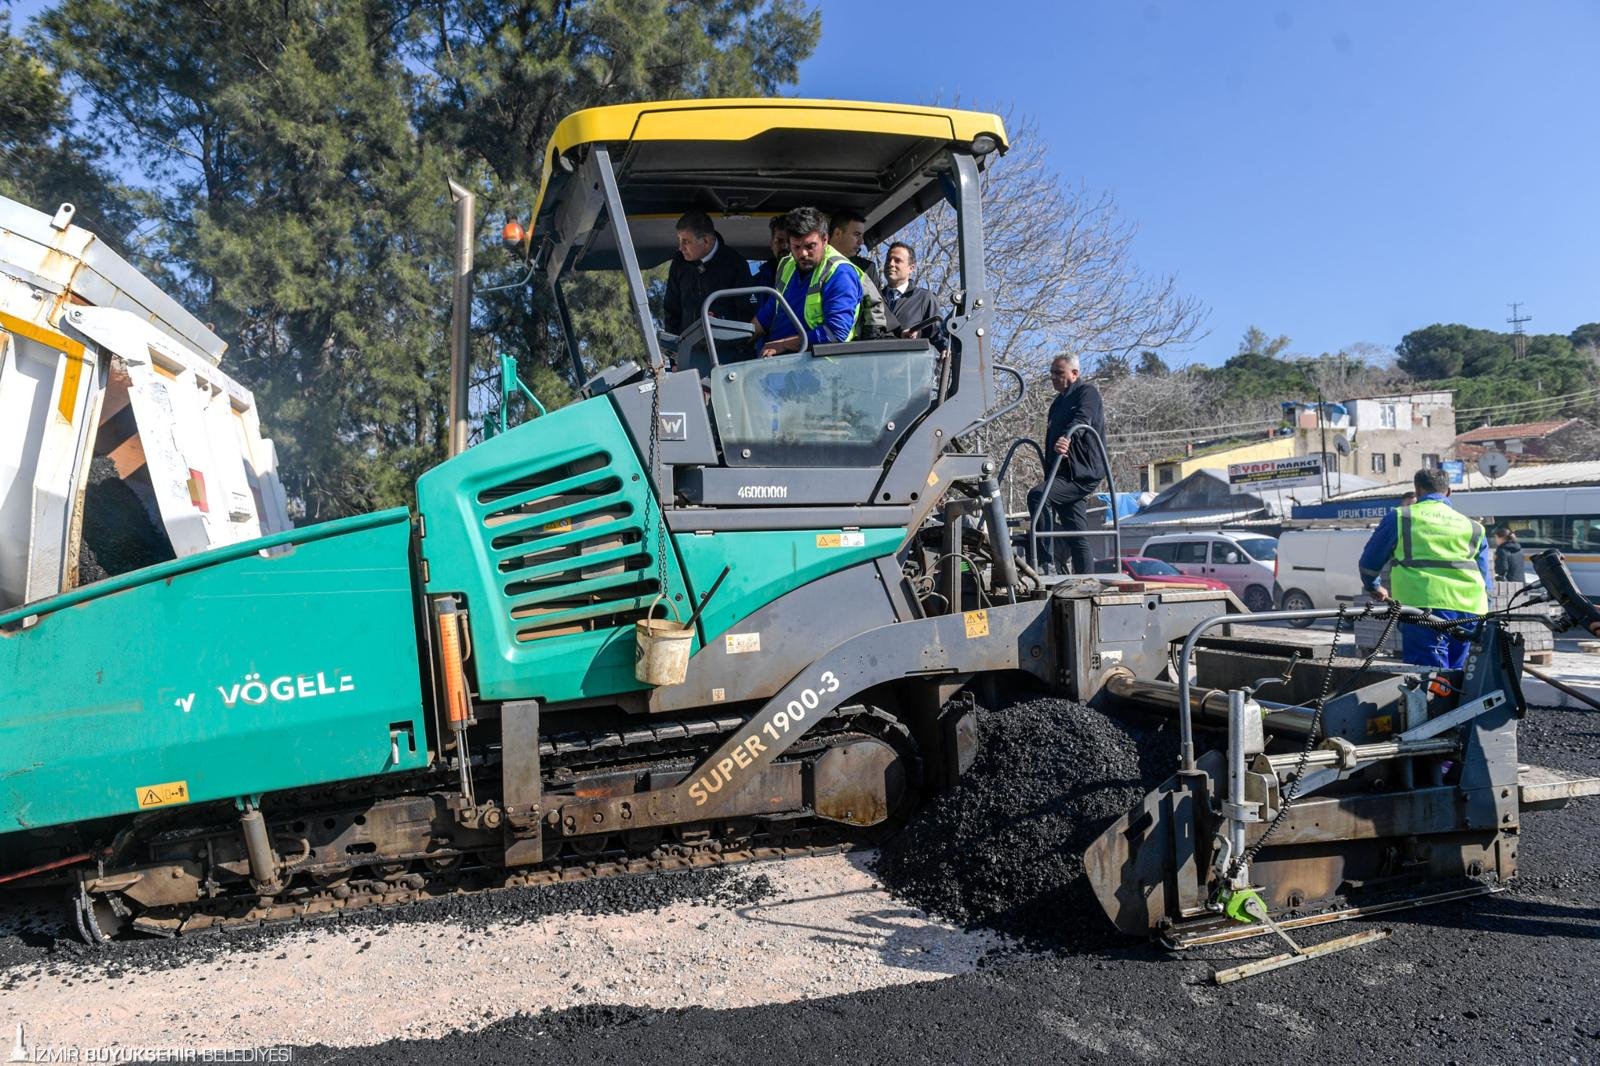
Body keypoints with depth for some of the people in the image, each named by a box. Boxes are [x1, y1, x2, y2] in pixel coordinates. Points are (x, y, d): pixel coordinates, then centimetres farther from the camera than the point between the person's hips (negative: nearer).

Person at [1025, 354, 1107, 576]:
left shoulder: (1087, 392, -3)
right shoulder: (1059, 401, 25)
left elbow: (1081, 420, -24)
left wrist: (1066, 439, -43)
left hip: (1082, 473, -10)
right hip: (1067, 474, 10)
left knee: (1037, 496, -28)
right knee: (1078, 538, 8)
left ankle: (1046, 561, -29)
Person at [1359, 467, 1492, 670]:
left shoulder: (1400, 517, 12)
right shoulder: (1473, 527, 22)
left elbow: (1369, 561, 21)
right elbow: (1485, 579, 25)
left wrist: (1373, 588, 40)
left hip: (1425, 608, -4)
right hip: (1467, 610, 4)